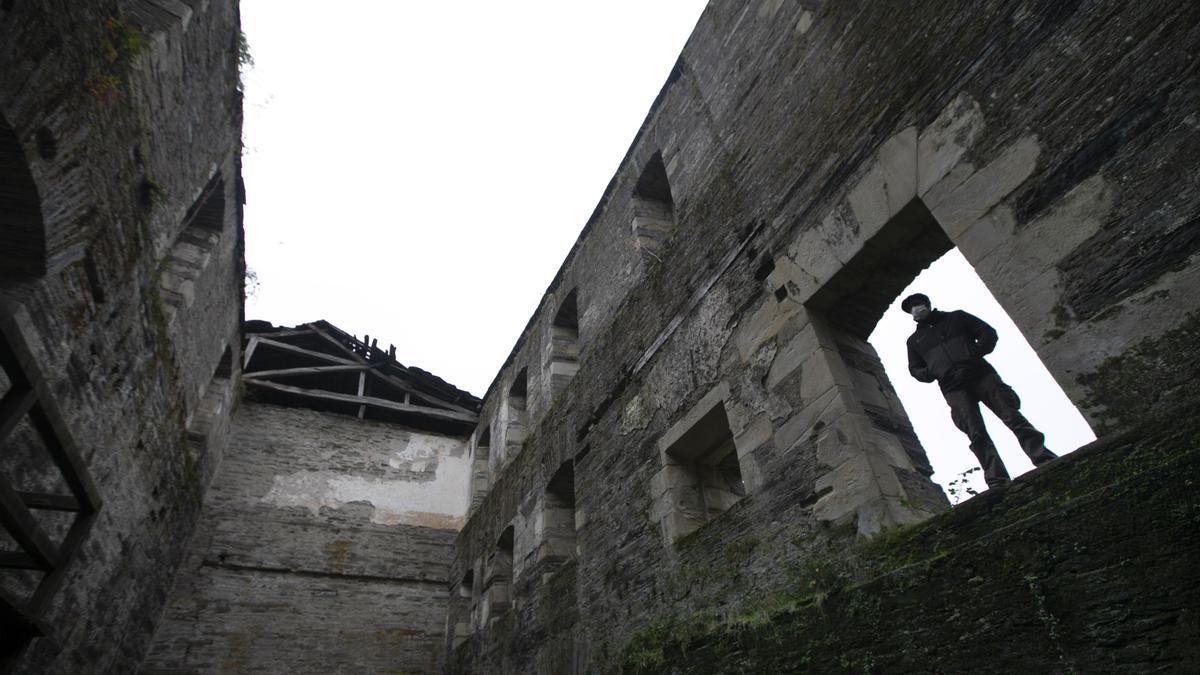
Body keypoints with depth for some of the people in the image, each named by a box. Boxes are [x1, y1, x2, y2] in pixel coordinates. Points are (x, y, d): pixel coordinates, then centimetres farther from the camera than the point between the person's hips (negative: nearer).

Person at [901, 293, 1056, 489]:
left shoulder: (956, 317, 18)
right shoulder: (914, 340, 21)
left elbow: (989, 333, 13)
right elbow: (915, 368, 21)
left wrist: (975, 353, -6)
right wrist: (931, 373, -2)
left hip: (980, 374, 0)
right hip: (954, 389, 0)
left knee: (1013, 417, -11)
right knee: (977, 434, -14)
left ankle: (1046, 461, -9)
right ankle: (997, 482, -21)